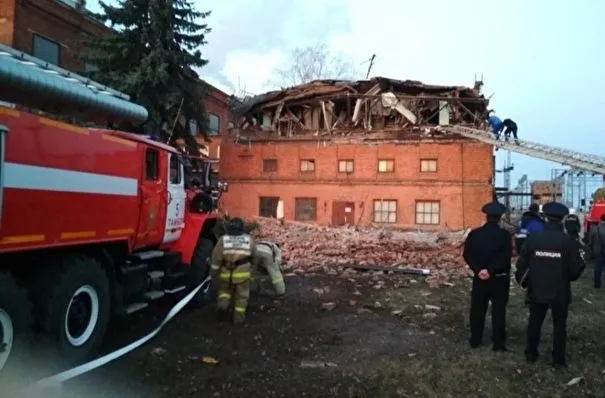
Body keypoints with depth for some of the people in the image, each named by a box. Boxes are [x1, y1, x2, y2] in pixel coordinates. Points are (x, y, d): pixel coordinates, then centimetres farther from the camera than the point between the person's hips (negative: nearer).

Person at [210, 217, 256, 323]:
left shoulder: (223, 239, 3)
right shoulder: (249, 239, 7)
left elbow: (216, 258, 1)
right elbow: (253, 255, 20)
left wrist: (213, 272, 8)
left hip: (226, 272, 1)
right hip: (242, 272, 0)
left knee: (225, 290, 23)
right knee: (241, 295, 13)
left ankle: (222, 305, 1)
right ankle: (239, 316, 15)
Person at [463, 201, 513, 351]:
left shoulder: (474, 233, -3)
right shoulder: (504, 235, -10)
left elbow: (467, 255, -6)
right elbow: (506, 258, -18)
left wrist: (478, 270, -10)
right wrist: (491, 270, -16)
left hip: (479, 278, 2)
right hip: (500, 279, -2)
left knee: (477, 309, 11)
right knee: (498, 310, 6)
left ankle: (475, 340, 20)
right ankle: (498, 342, 10)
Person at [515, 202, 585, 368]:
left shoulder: (532, 238, -11)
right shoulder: (569, 241, -14)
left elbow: (522, 264, -7)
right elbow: (577, 268, -11)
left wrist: (523, 281, 10)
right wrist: (568, 277, 11)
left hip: (537, 290, 1)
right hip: (560, 291, -1)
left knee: (535, 322, 17)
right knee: (559, 324, 15)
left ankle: (531, 354, 27)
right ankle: (558, 359, 22)